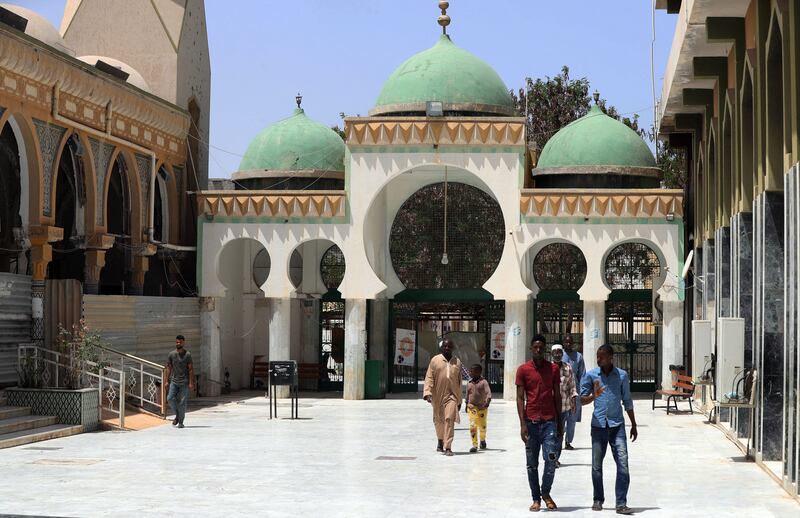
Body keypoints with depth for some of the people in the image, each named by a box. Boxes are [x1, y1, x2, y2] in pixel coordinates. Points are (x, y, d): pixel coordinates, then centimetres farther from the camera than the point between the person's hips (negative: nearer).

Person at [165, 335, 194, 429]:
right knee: (170, 398, -13)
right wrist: (167, 381, 3)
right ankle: (177, 415, 8)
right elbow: (169, 368, 9)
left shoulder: (187, 355, -2)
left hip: (184, 382, -2)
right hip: (174, 381, 2)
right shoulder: (171, 354, 5)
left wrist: (191, 383, -9)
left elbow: (191, 369, -3)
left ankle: (181, 422, 8)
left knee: (182, 402, -2)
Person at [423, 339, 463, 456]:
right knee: (438, 420, 12)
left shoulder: (457, 362, 7)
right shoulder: (435, 360, 2)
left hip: (451, 395, 0)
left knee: (449, 419, -14)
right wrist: (427, 392, -15)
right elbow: (429, 378, -1)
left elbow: (459, 382, 13)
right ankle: (440, 439, 39)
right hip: (438, 395, 1)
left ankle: (448, 447, -15)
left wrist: (459, 400, 13)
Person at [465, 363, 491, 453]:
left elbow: (488, 393, -14)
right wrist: (466, 405, 20)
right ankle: (474, 445, -7)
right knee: (472, 426, -10)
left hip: (482, 407, -2)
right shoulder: (469, 383, 6)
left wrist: (488, 402, -31)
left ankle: (482, 440, 40)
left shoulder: (483, 382, -7)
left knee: (482, 426, 11)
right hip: (472, 407, 2)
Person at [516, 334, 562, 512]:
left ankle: (546, 493, 8)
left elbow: (557, 396, 10)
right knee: (532, 464, 4)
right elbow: (520, 398, 0)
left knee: (551, 458, -12)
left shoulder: (553, 368, 6)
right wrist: (523, 424, -8)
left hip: (550, 421, 0)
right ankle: (536, 499, 13)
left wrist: (560, 423, 8)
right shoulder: (523, 370, 2)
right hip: (531, 422, 0)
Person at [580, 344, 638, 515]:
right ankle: (598, 500, 22)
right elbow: (582, 399, 3)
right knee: (596, 465, 7)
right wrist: (594, 396, -18)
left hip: (617, 425, -1)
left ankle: (621, 504, -8)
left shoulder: (622, 375, 3)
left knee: (623, 464, -10)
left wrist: (634, 425, 12)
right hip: (598, 425, 1)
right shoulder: (591, 375, 3)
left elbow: (627, 402, 11)